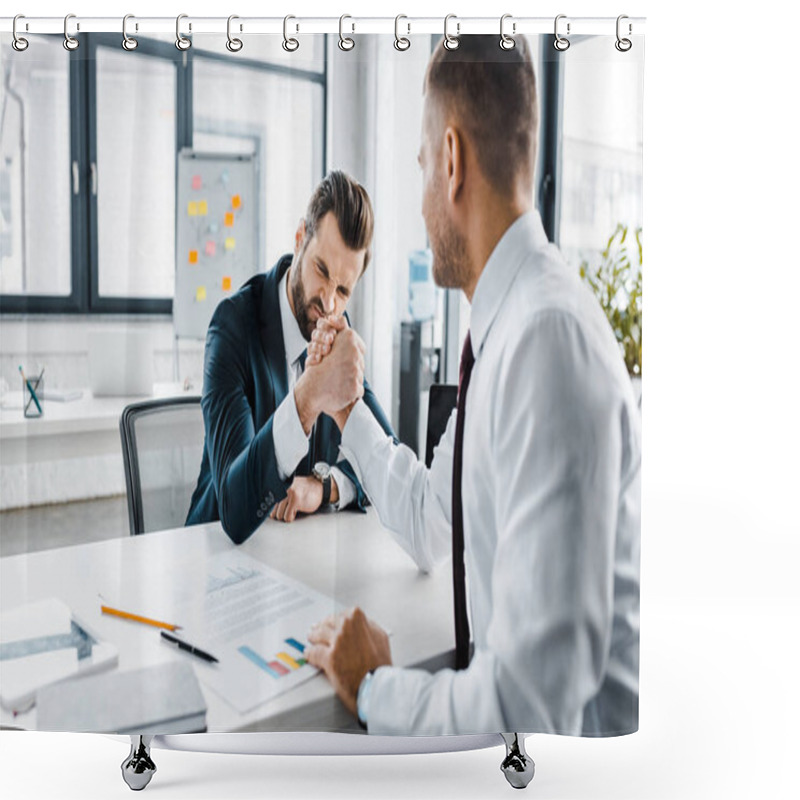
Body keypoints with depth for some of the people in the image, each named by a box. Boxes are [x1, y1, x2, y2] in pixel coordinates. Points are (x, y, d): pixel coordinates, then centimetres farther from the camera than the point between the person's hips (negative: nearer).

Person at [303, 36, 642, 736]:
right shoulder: (501, 329, 3)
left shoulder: (549, 336, -27)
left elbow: (535, 703, -29)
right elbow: (429, 526, 15)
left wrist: (374, 686, -13)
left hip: (579, 723, -7)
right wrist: (345, 409, 20)